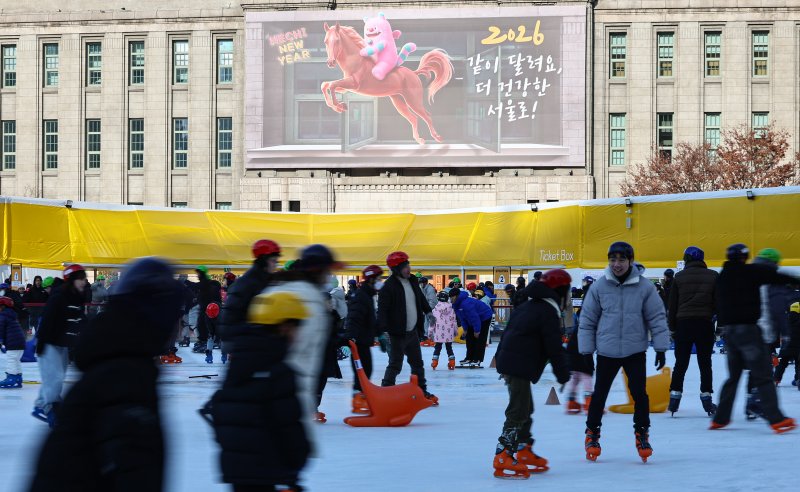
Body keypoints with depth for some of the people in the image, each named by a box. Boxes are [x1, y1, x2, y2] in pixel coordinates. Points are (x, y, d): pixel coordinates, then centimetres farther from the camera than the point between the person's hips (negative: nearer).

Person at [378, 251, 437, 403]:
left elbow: (420, 297, 25)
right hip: (398, 333, -8)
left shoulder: (412, 281, 6)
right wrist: (382, 331, -30)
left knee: (417, 363, 17)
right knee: (395, 365, -5)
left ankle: (422, 392, 29)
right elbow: (382, 310, -23)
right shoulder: (388, 287, -19)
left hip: (413, 331, 8)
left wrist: (428, 311, 24)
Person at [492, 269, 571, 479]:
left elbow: (508, 333, 24)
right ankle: (502, 459, -17)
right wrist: (563, 374, -5)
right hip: (520, 367, -10)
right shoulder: (548, 312, -11)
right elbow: (554, 348, -13)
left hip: (509, 362, 10)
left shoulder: (528, 307, 18)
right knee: (519, 411, -12)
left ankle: (524, 453, 27)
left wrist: (502, 360, 31)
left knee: (525, 409, 19)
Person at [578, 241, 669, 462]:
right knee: (599, 394, 6)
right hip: (607, 351, 1)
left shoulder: (644, 287, -5)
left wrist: (660, 348, 0)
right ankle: (592, 433, 22)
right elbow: (587, 320, 3)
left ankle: (642, 433, 14)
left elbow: (657, 318, 1)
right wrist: (586, 351, 3)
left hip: (635, 351, 0)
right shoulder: (599, 287, -4)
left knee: (639, 393, -2)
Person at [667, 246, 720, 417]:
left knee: (681, 363, 5)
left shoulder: (679, 277, 2)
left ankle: (674, 397, 1)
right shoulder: (713, 276, 2)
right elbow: (718, 303, 1)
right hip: (705, 324, 0)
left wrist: (672, 328, 10)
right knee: (705, 363, 6)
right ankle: (706, 399, 4)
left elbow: (672, 305, 3)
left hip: (683, 324, 0)